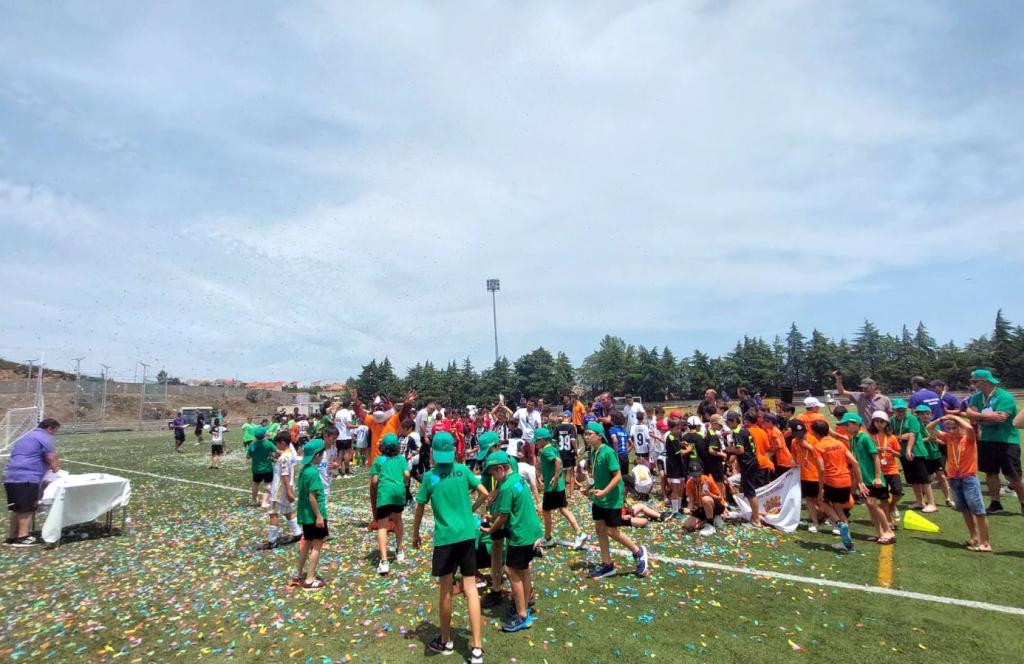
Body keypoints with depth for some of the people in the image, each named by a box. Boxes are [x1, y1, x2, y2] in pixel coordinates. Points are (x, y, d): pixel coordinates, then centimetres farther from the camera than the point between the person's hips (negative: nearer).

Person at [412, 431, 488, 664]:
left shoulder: (430, 476, -5)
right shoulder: (463, 470, 0)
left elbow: (419, 509, 2)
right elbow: (485, 494, 3)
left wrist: (415, 534, 17)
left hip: (445, 537, -2)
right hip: (467, 534, 2)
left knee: (445, 590, 13)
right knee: (470, 588, 6)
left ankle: (446, 641, 31)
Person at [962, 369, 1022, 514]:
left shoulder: (1005, 397, -15)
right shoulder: (977, 397, 4)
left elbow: (1000, 419, -24)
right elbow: (969, 413, -6)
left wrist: (978, 417, -14)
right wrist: (988, 416, -18)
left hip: (1007, 441, -5)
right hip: (986, 440, 6)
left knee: (1013, 477, -1)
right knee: (990, 473, 11)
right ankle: (995, 503, 21)